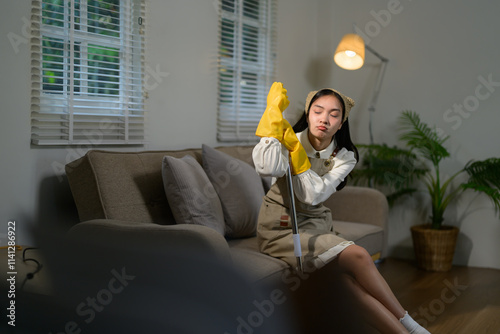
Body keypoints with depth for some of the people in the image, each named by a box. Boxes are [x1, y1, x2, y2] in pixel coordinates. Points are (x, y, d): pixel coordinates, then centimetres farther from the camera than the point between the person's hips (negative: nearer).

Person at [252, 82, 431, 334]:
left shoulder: (344, 157, 0)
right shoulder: (289, 140, -8)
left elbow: (313, 195, -17)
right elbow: (268, 168, -33)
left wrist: (295, 149, -24)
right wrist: (273, 113, -28)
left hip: (316, 225, 4)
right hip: (280, 228, -4)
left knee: (353, 281, -26)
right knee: (358, 256, -24)